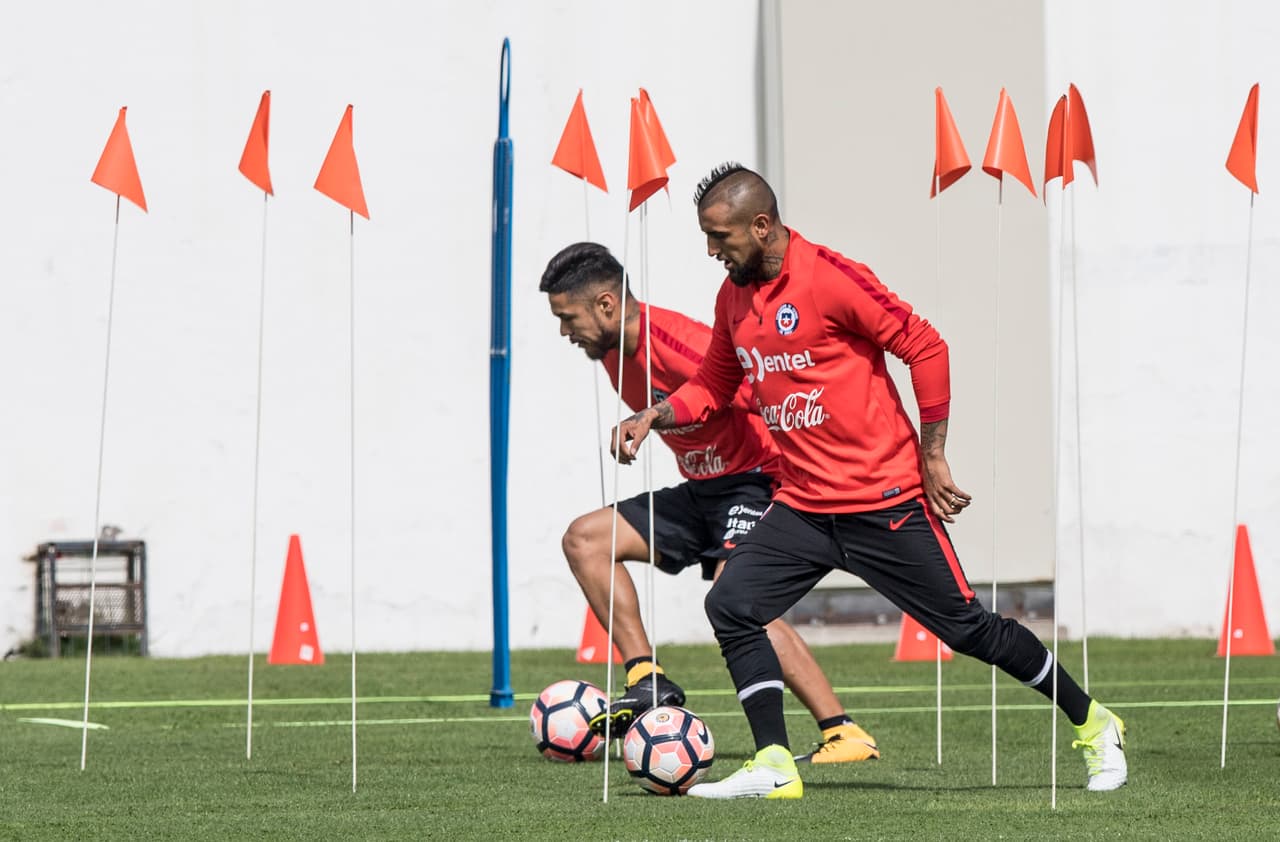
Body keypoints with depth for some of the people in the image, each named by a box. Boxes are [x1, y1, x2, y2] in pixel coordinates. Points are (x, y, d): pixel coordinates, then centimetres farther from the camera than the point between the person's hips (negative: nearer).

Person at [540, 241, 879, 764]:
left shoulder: (674, 343, -24)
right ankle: (647, 680, -3)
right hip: (701, 490, 10)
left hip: (754, 481, -10)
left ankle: (845, 735, -28)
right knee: (585, 538, 3)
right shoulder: (614, 352, 5)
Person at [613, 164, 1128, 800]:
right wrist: (657, 415, -1)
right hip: (802, 504, 7)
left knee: (967, 627, -1)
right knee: (730, 605, -9)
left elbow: (925, 348, -13)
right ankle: (773, 767, -4)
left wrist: (932, 456, -12)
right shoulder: (733, 296, 6)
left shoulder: (831, 278, -17)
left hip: (885, 499, -7)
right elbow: (714, 386, 19)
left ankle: (1094, 726, 16)